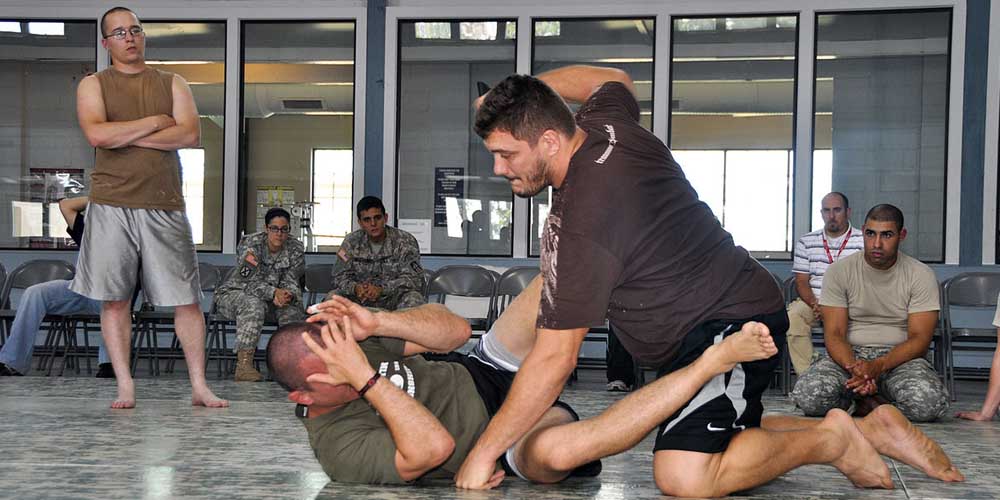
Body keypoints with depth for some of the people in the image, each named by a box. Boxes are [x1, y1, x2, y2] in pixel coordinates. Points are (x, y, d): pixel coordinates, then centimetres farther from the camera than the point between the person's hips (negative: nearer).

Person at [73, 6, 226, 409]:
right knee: (114, 299, 1)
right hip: (111, 205, -1)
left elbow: (191, 135, -5)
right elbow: (97, 135, -12)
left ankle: (199, 386, 7)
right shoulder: (93, 85, 8)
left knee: (187, 299, 0)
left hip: (164, 206, 1)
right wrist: (155, 122, -7)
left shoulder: (172, 84, 13)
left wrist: (124, 135, -8)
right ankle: (125, 387, 10)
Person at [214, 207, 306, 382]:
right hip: (234, 293, -4)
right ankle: (244, 363, -44)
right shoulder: (249, 243, -19)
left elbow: (290, 282, -10)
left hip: (272, 298, 4)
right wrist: (274, 292, -42)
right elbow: (250, 282, -26)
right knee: (254, 304, -37)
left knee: (293, 308, -25)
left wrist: (287, 295, -35)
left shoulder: (295, 249, -6)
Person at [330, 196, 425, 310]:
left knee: (414, 299, -33)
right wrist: (355, 288, -23)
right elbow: (340, 277, 2)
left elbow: (413, 278, -14)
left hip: (394, 299, -2)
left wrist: (381, 289, -29)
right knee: (333, 296, -23)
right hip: (361, 301, 2)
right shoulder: (351, 242, 4)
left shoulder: (406, 241, -5)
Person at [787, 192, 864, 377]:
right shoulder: (806, 242, 14)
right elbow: (801, 282, 10)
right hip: (814, 301, 2)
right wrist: (814, 304, -12)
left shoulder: (863, 241, 4)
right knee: (792, 316, -30)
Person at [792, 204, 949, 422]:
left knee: (928, 401, -35)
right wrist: (854, 368, -27)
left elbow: (919, 339, -8)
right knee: (808, 395, -31)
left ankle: (865, 399, -4)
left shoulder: (921, 275, -1)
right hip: (848, 355, 1)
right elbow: (834, 335, -5)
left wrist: (878, 366, -26)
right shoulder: (839, 271, 0)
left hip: (900, 356, 0)